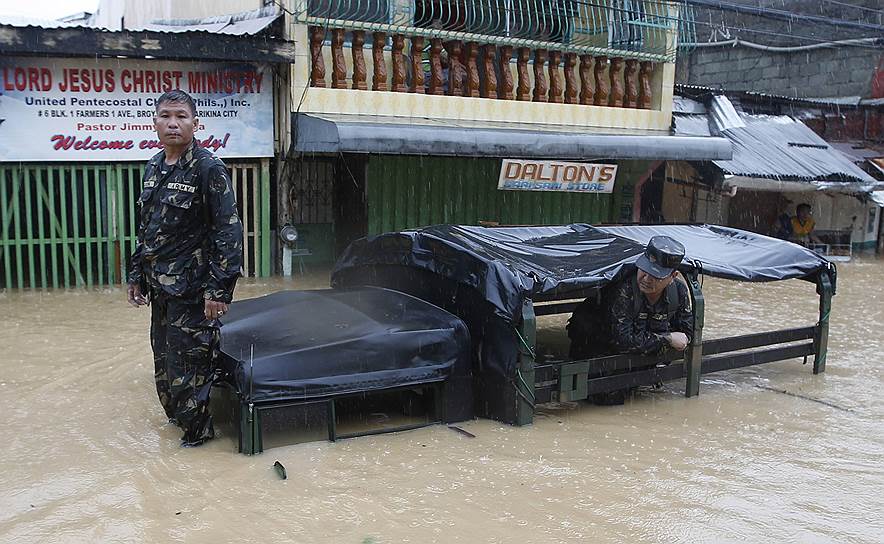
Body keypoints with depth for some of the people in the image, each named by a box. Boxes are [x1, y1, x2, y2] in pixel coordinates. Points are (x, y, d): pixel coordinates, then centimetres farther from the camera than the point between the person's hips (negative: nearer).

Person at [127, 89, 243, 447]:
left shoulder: (208, 169, -12)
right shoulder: (154, 168, 10)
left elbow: (228, 232, -16)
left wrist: (219, 289, -20)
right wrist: (137, 276, 17)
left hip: (192, 290, -8)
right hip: (160, 288, 8)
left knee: (189, 360, -1)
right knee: (163, 356, 18)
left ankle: (197, 428, 17)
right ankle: (176, 413, 37)